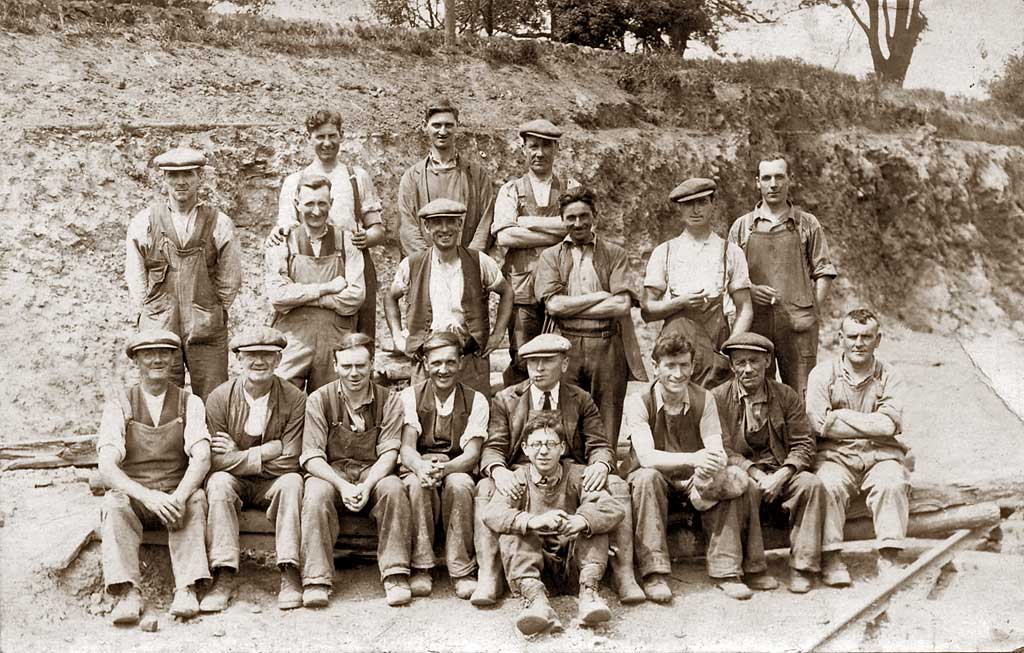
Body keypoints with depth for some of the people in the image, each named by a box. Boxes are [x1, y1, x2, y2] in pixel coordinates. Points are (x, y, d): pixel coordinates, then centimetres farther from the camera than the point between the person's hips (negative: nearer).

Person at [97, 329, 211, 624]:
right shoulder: (119, 403, 0)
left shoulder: (189, 403, 3)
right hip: (132, 496, 0)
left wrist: (179, 496, -33)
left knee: (197, 498, -31)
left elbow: (201, 457, -13)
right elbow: (106, 465, -14)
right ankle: (128, 593, -36)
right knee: (114, 503, -32)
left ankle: (186, 589, -38)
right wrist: (148, 496, -31)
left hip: (176, 497, 0)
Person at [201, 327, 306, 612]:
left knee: (292, 482, -31)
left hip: (271, 485, 0)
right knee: (218, 482, -31)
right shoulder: (220, 398, -6)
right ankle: (224, 576, -34)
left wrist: (237, 455, -12)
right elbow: (216, 461, -12)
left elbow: (290, 462, -14)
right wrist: (266, 452, -19)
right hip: (234, 484, 1)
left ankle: (289, 573, -32)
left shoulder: (295, 399, -8)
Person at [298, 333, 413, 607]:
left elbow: (389, 452, -5)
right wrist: (342, 485, -24)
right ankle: (316, 581, -33)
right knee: (316, 493, -34)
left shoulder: (388, 400, 3)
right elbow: (311, 457, -7)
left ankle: (395, 576, -28)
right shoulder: (319, 400, -1)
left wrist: (367, 485, -24)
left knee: (394, 488, -31)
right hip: (330, 472, -1)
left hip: (373, 472, 1)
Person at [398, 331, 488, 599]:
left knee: (459, 484, -34)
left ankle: (462, 571, -26)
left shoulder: (476, 401, 3)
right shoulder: (410, 396, 4)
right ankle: (421, 568, -25)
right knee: (416, 483, -34)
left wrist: (444, 468, -32)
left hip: (456, 473, 0)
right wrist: (422, 467, -35)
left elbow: (472, 453, -9)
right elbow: (406, 448, -9)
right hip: (418, 469, 0)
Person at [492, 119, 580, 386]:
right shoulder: (511, 190, 11)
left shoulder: (571, 187, 14)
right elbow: (503, 236, -6)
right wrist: (559, 233, -8)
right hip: (522, 290, -1)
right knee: (522, 362, -4)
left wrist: (527, 222, -6)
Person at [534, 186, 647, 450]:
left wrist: (570, 307, -5)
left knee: (605, 439, 1)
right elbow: (553, 305, -4)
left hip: (608, 348, 0)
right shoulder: (550, 256, 11)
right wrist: (600, 296, -5)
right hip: (565, 347, 0)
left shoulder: (615, 254, 10)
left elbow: (622, 305, -4)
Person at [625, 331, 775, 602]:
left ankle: (726, 569, -21)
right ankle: (654, 573, -35)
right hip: (657, 479, -2)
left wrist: (711, 466, -41)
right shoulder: (638, 402, -14)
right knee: (647, 477, -36)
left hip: (695, 479, 3)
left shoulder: (704, 400, -4)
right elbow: (646, 457, -27)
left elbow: (717, 451, -15)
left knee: (734, 478, -25)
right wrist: (692, 459, -44)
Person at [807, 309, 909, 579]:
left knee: (892, 483, -29)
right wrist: (871, 425, -8)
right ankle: (830, 556, -23)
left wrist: (840, 417, -9)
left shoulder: (889, 376, 8)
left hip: (880, 455, 1)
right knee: (829, 485, -31)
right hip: (836, 454, -1)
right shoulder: (823, 374, 5)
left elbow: (890, 424, -8)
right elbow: (819, 423, -10)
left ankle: (889, 555, -21)